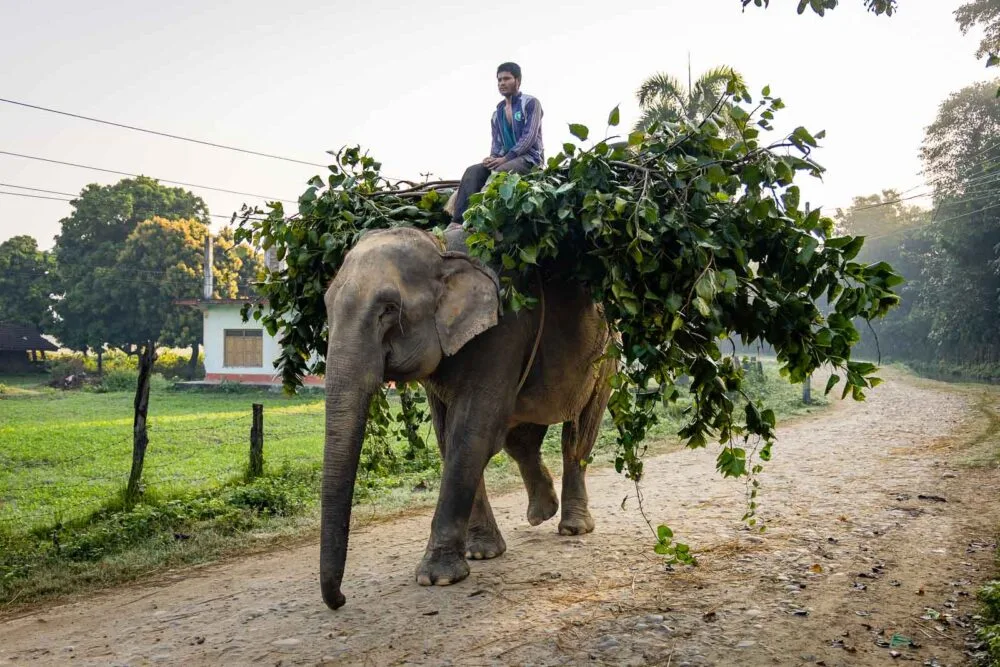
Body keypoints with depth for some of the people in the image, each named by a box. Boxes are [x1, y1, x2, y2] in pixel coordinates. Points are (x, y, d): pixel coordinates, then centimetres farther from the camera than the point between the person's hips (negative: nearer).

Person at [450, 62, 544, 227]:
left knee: (498, 172, -36)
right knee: (473, 171, -18)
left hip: (529, 158, -6)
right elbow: (496, 141, 16)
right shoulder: (497, 112, 19)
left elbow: (529, 137, -13)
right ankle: (458, 221, -34)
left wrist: (505, 158, -21)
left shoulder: (531, 103, -1)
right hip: (505, 159, 6)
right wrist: (493, 158, -10)